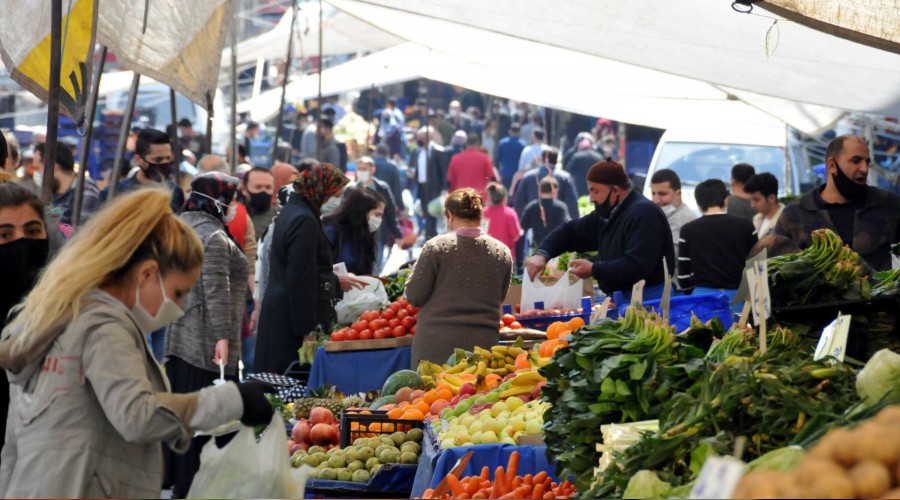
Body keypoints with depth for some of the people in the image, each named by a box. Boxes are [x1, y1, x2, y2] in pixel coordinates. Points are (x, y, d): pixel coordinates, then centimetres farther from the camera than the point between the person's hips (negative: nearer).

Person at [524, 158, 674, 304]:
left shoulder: (643, 214, -17)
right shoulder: (607, 214, 14)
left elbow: (636, 265, -27)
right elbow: (569, 232, 19)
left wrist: (594, 270, -17)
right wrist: (541, 254, 0)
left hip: (648, 301, -9)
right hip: (620, 300, 9)